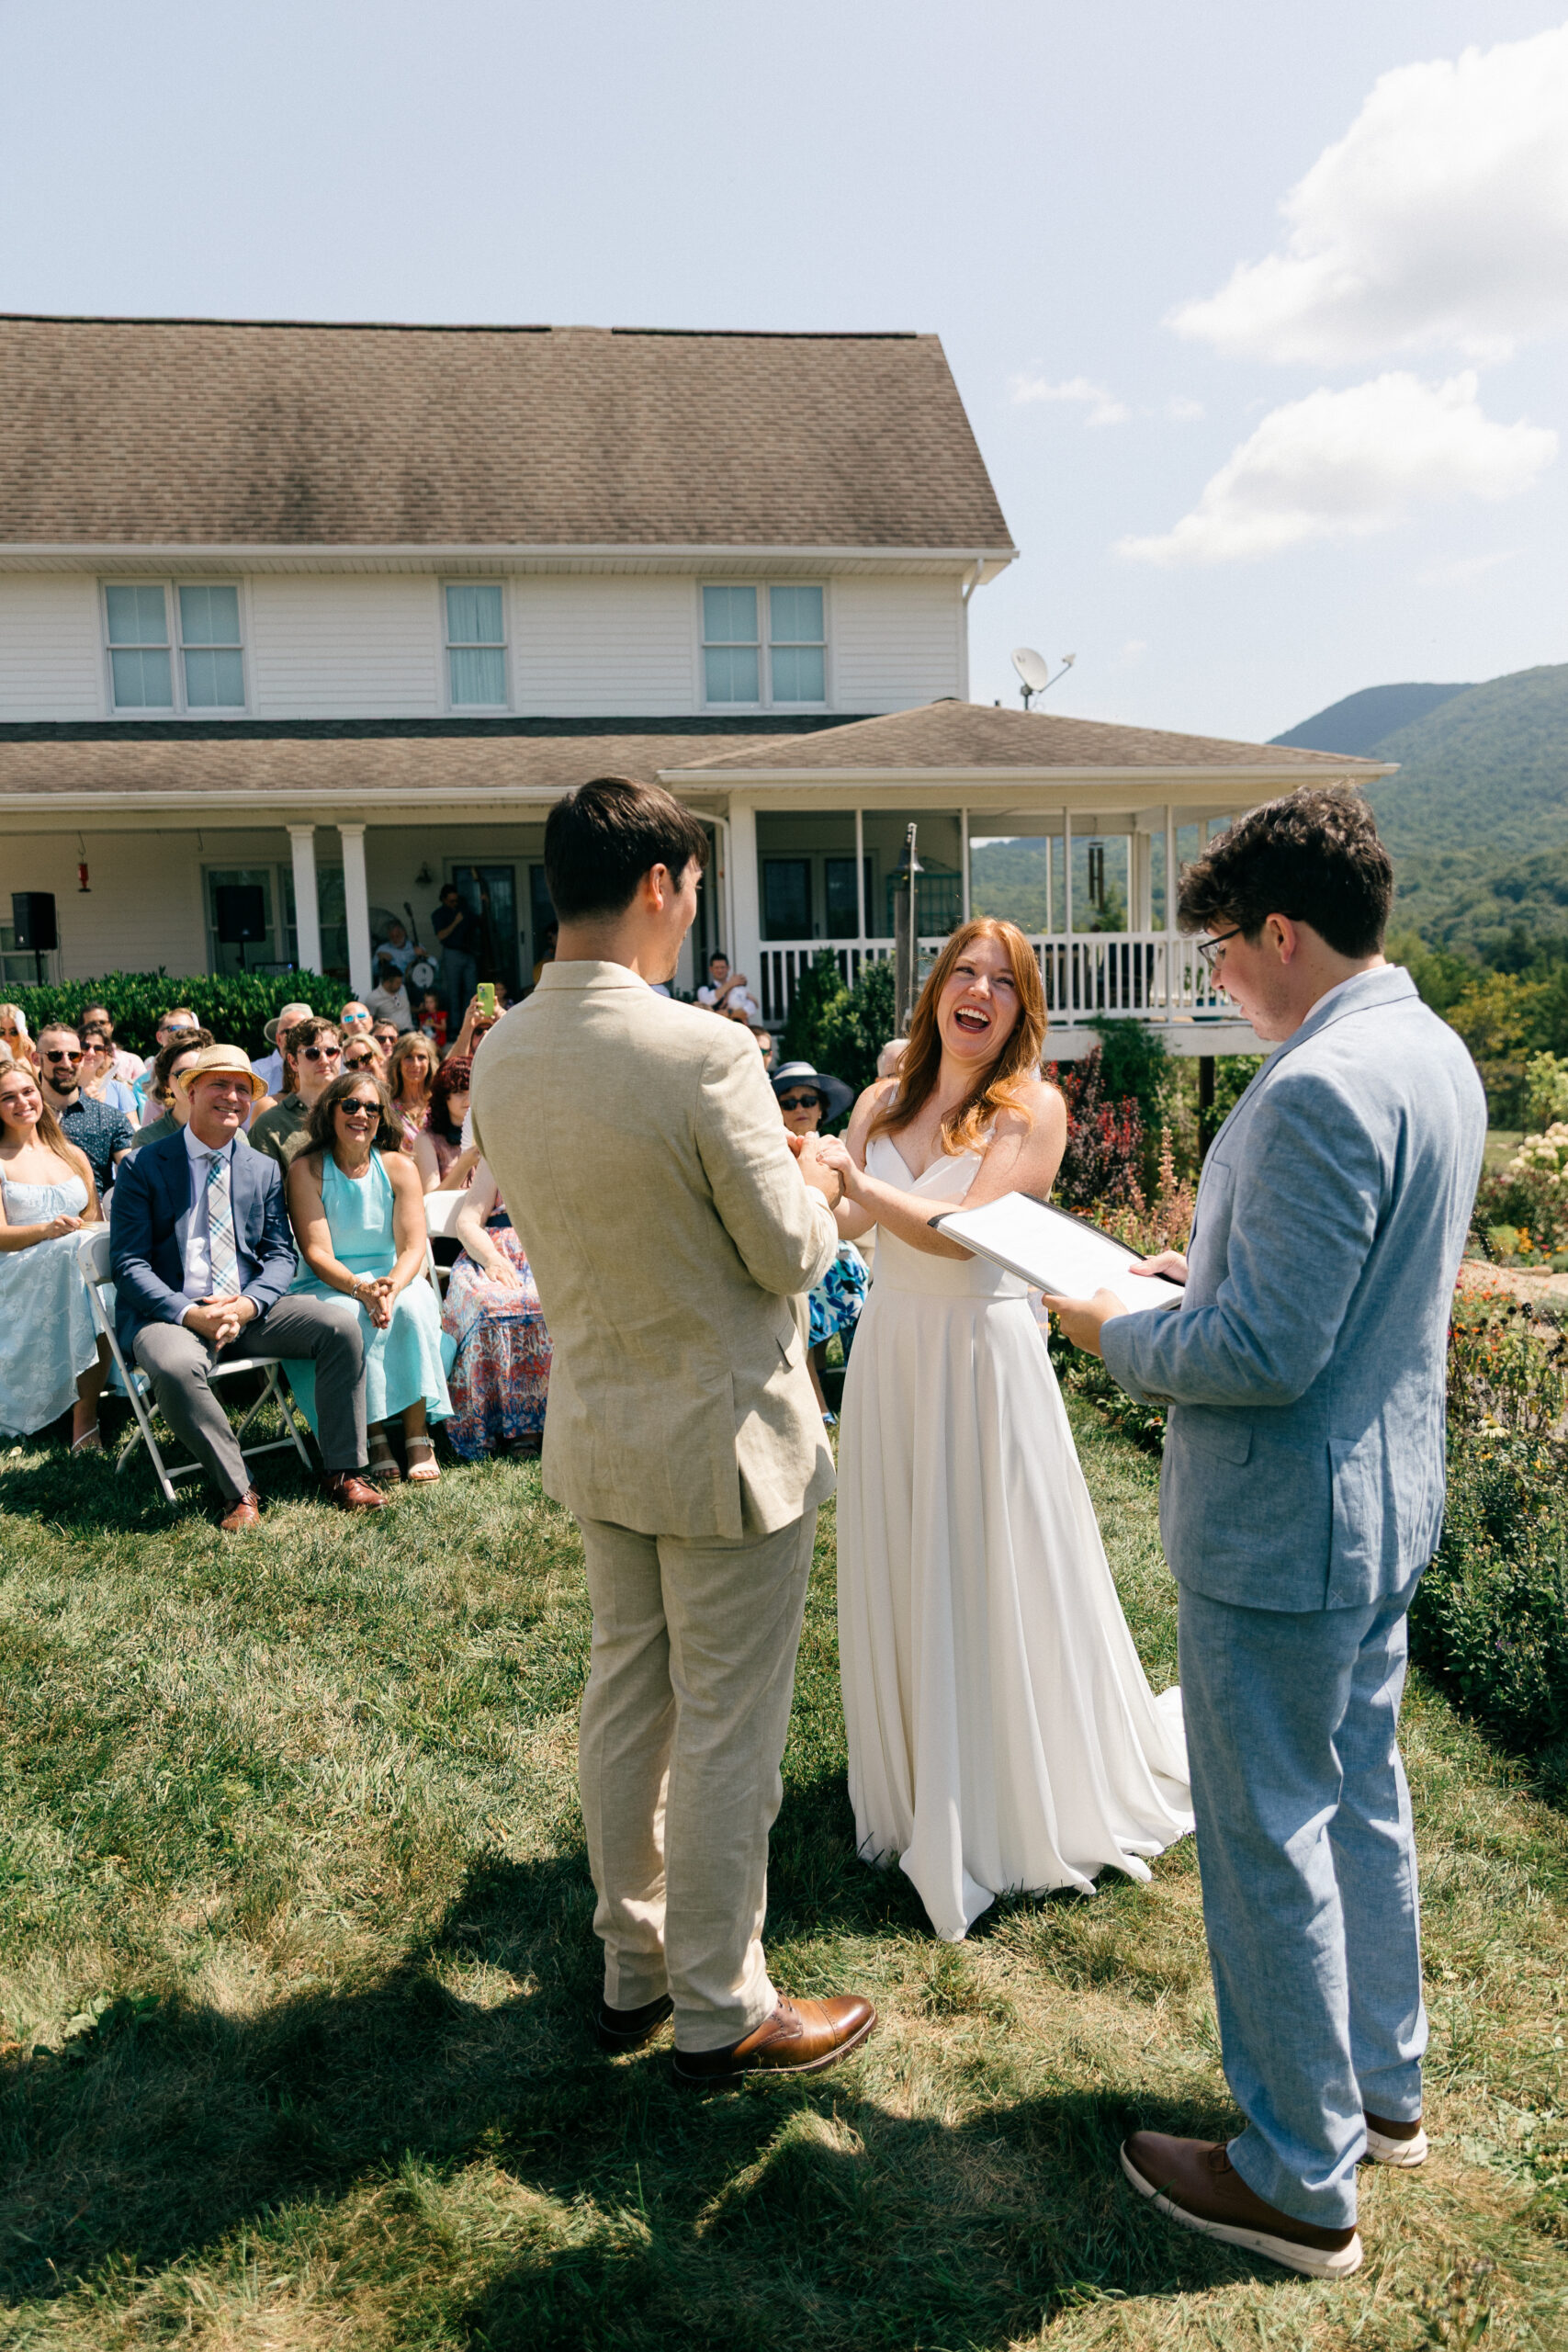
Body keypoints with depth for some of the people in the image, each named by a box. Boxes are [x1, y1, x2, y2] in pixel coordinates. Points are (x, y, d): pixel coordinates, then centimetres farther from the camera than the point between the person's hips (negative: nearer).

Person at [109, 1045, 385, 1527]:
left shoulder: (264, 1169, 12)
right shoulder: (144, 1166, 0)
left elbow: (280, 1255, 9)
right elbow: (130, 1264, -5)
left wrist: (247, 1305, -14)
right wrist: (191, 1314, -21)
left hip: (248, 1308, 4)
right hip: (169, 1312, -4)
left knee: (341, 1324, -18)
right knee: (176, 1367, -37)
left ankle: (343, 1473, -9)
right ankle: (238, 1491, -18)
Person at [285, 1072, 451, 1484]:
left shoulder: (398, 1168, 2)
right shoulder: (306, 1169, -4)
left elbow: (413, 1247, -5)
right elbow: (317, 1253, -11)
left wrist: (391, 1286, -28)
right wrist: (362, 1289, -30)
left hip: (393, 1277, 2)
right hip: (328, 1285, -2)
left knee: (412, 1308, -31)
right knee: (354, 1320, -34)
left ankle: (417, 1436, -25)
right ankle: (375, 1436, -25)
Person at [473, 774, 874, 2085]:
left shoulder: (501, 1057, -1)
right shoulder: (702, 1051, -24)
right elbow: (791, 1255, -18)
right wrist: (813, 1185, 5)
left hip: (594, 1425, 7)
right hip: (722, 1436, -7)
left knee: (626, 1695, 20)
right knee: (727, 1729, 8)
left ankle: (631, 1970, 38)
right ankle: (719, 2013, 27)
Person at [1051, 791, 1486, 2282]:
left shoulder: (1319, 1089, -27)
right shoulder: (1434, 1054, 5)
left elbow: (1266, 1355, -27)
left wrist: (1113, 1333, -12)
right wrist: (1214, 1269, 13)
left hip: (1286, 1525, -10)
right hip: (1388, 1497, 10)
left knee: (1269, 1837, 7)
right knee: (1363, 1794, 24)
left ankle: (1300, 2181, 26)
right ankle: (1383, 2087, 44)